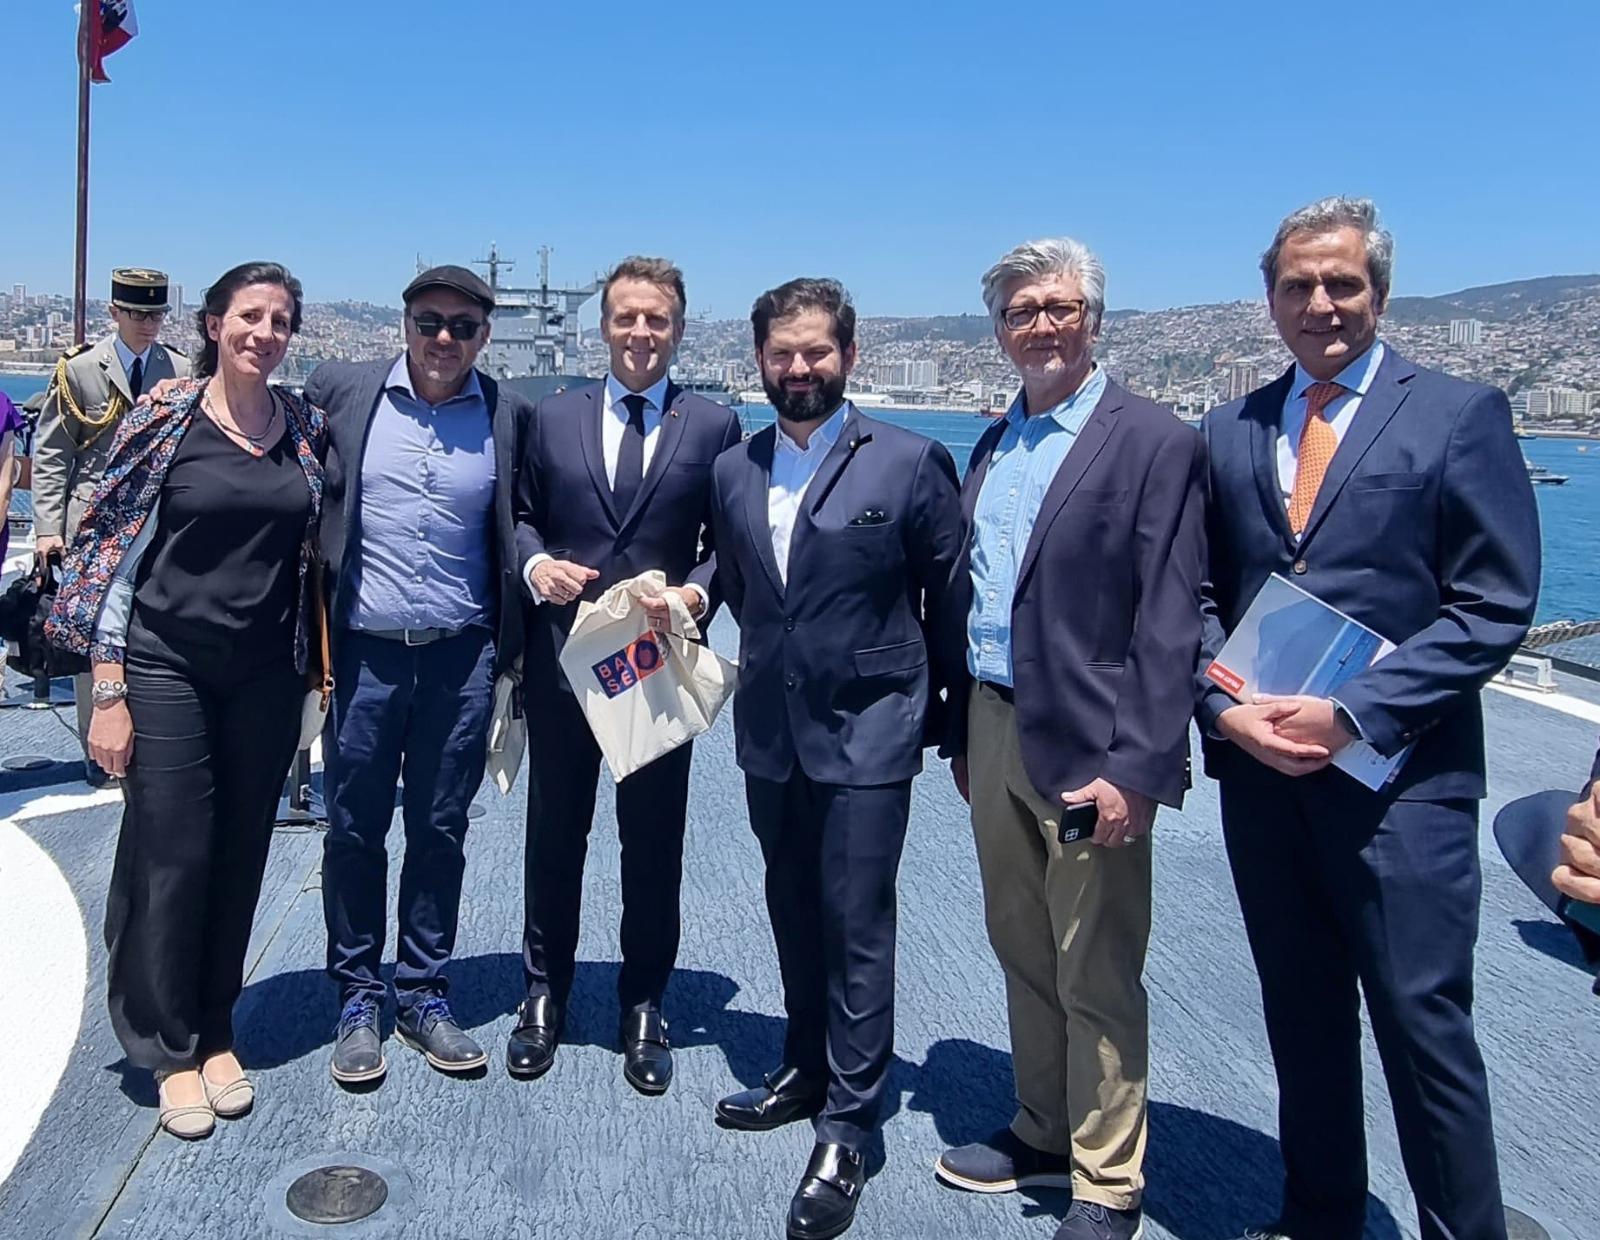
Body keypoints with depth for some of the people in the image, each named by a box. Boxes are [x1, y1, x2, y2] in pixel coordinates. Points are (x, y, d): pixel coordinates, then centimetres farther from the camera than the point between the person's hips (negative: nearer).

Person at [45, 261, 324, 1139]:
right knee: (170, 854, 0)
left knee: (240, 858, 10)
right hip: (166, 666, -3)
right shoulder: (163, 424, -5)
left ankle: (215, 1033, 28)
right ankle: (168, 1050, 20)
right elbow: (110, 553, -5)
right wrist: (108, 693, -9)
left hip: (266, 675, 3)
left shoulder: (305, 428, 5)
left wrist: (315, 669, 6)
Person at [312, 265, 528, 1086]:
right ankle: (356, 999, 25)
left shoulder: (508, 414, 2)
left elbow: (518, 525, 7)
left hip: (460, 657, 1)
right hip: (361, 653, 0)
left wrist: (511, 647, 2)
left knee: (440, 830, 11)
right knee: (354, 829, 9)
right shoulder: (340, 390, 1)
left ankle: (423, 993, 26)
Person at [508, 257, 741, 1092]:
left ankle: (643, 1007, 27)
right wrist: (536, 564, -10)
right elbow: (522, 515, 11)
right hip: (562, 657, 2)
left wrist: (698, 591, -18)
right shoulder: (554, 417, 8)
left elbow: (728, 541, 1)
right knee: (554, 832, 13)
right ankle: (544, 991, 32)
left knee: (653, 841, 9)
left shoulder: (714, 426, 2)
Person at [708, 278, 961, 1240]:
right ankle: (807, 1070, 37)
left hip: (867, 735, -5)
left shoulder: (912, 462, -8)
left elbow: (952, 597, -2)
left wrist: (941, 710, 2)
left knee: (857, 925, 0)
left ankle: (848, 1130, 13)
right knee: (795, 913, 18)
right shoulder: (733, 472, 5)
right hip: (770, 732, 5)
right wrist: (778, 666, 11)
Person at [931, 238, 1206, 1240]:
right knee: (1023, 954, 18)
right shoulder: (991, 447, 13)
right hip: (993, 734, 7)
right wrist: (962, 734, 15)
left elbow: (1169, 624, -14)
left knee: (1097, 977, 4)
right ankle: (1044, 1132, 36)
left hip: (1086, 749, -7)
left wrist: (1138, 767, -19)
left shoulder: (1156, 443, -8)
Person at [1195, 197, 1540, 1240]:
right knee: (1302, 1016, 16)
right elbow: (1200, 597, 11)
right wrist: (1226, 707, -6)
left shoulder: (1461, 413, -2)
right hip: (1258, 763, 5)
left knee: (1423, 1024, 2)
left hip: (1400, 770, -4)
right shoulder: (1232, 432, 11)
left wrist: (1355, 713, -16)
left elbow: (1496, 605, -8)